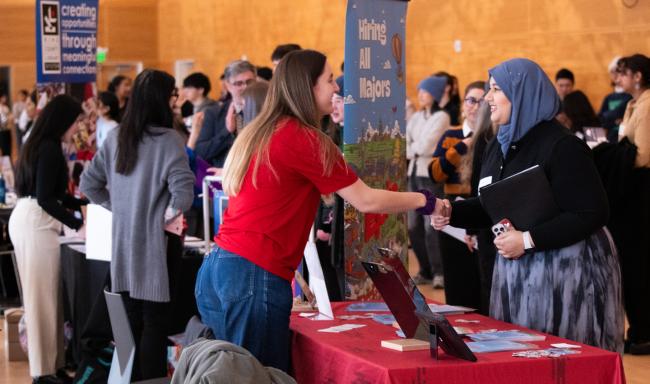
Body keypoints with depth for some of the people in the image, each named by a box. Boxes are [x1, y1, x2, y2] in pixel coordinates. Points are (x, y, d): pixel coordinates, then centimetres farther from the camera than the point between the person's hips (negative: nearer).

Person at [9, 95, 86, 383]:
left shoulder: (41, 144, 16)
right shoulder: (50, 149, -15)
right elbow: (45, 199, -20)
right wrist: (78, 225, -19)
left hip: (26, 220, 10)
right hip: (36, 224, -10)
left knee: (41, 294, 13)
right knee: (43, 296, -6)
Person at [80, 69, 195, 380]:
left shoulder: (115, 137, 5)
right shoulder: (168, 139, -14)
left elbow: (89, 184, 10)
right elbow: (184, 191, -25)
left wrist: (119, 205, 12)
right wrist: (169, 214, -9)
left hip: (123, 244, 6)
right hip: (155, 245, -6)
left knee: (132, 322, 14)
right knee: (155, 323, 1)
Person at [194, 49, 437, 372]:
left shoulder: (262, 132, 14)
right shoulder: (303, 138, -10)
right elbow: (366, 201, -6)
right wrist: (424, 201, 6)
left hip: (219, 268, 8)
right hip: (254, 276, -8)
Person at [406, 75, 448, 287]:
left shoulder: (441, 117, -5)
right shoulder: (416, 117, 14)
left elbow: (425, 146, -12)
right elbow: (404, 146, 9)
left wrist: (412, 148, 5)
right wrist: (417, 150, -9)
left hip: (431, 175, -7)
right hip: (414, 173, 7)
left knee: (431, 227, -10)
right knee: (413, 226, 6)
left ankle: (439, 273, -4)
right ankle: (425, 271, 16)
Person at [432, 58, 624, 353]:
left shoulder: (562, 147, -15)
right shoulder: (498, 148, 11)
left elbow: (591, 214, -19)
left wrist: (529, 240, -22)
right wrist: (452, 212, 0)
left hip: (565, 272, -8)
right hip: (515, 272, 8)